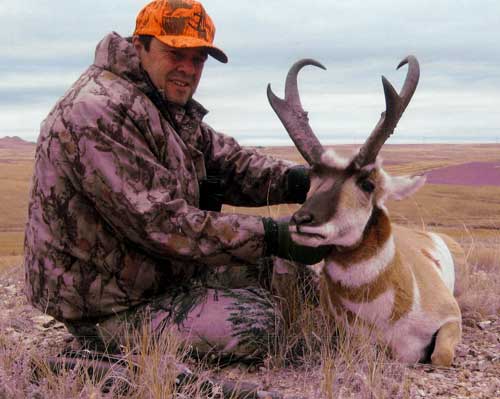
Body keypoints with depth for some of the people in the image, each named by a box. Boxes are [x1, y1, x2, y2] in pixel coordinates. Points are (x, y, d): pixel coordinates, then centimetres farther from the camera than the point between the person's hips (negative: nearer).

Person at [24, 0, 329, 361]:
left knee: (261, 261, 12)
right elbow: (161, 223, -29)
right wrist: (270, 235, -28)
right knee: (254, 324, -22)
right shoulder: (101, 113, -24)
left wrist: (297, 181, -16)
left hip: (157, 271, 10)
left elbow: (229, 161, 4)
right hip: (110, 307, -10)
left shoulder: (171, 108, 10)